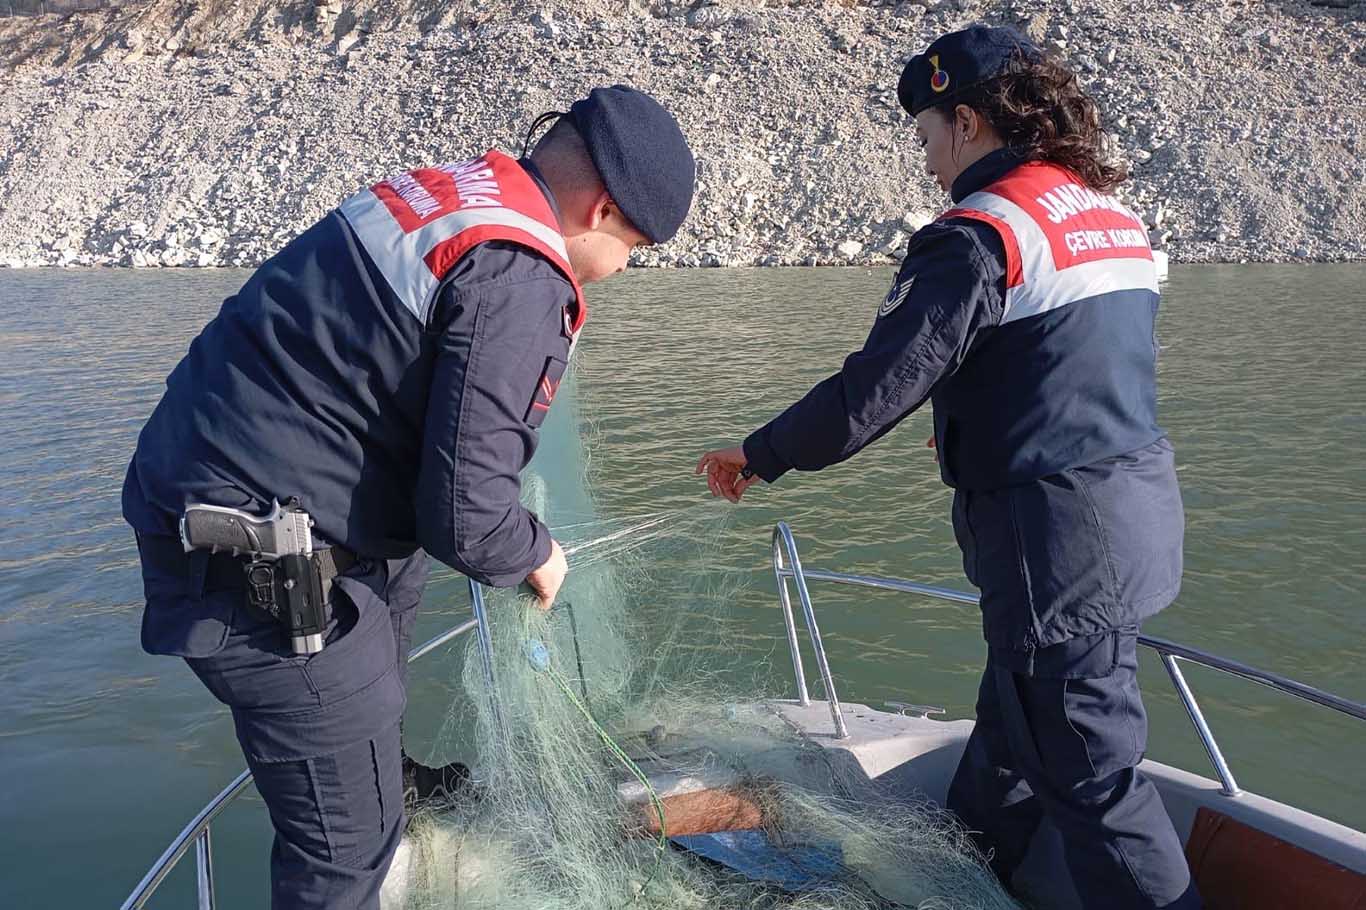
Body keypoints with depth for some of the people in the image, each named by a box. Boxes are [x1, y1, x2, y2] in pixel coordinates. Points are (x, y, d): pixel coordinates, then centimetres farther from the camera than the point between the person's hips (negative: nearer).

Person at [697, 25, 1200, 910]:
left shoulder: (979, 233, -17)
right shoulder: (1117, 216, 11)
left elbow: (872, 391, -20)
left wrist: (758, 456, -7)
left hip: (1059, 533, -10)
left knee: (1094, 771, 3)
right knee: (1013, 717, 23)